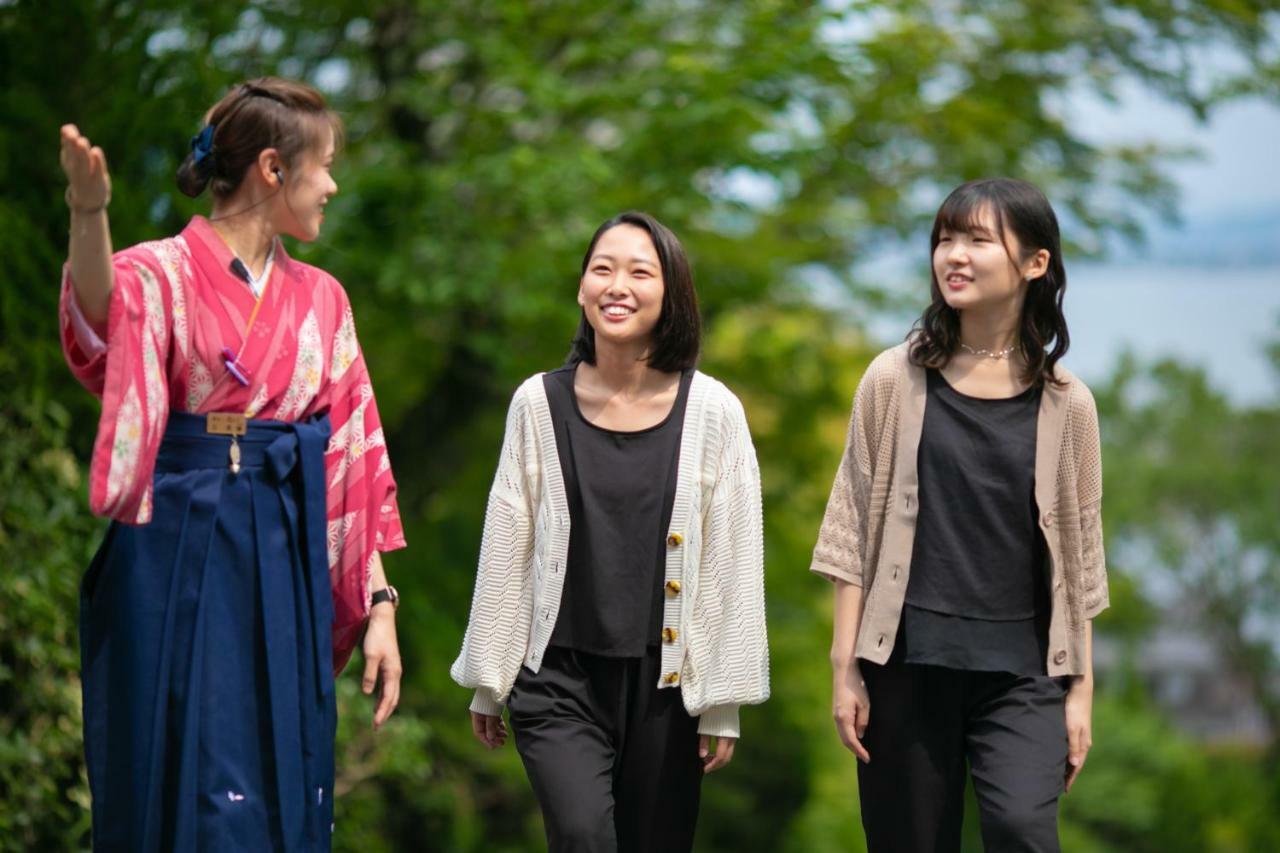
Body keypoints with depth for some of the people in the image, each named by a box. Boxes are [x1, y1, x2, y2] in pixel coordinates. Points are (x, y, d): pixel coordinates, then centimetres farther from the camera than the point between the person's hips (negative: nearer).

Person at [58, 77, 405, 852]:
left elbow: (351, 466, 13)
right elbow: (100, 328, -28)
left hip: (287, 574, 5)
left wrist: (378, 605, 5)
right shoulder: (161, 275, -3)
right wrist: (89, 213, -48)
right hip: (180, 563, -5)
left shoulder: (321, 301, 14)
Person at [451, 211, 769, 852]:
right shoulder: (540, 403, 0)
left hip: (668, 682, 0)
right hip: (560, 679, 0)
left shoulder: (712, 411, -3)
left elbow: (735, 563, -1)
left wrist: (725, 702, -2)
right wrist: (487, 683, 8)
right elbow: (505, 552, 6)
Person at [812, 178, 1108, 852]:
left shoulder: (1064, 403, 3)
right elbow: (854, 529, 2)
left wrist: (1081, 688, 4)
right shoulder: (896, 380, 1)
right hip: (908, 662, 0)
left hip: (1023, 670, 0)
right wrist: (845, 668, -3)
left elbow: (1078, 550, 7)